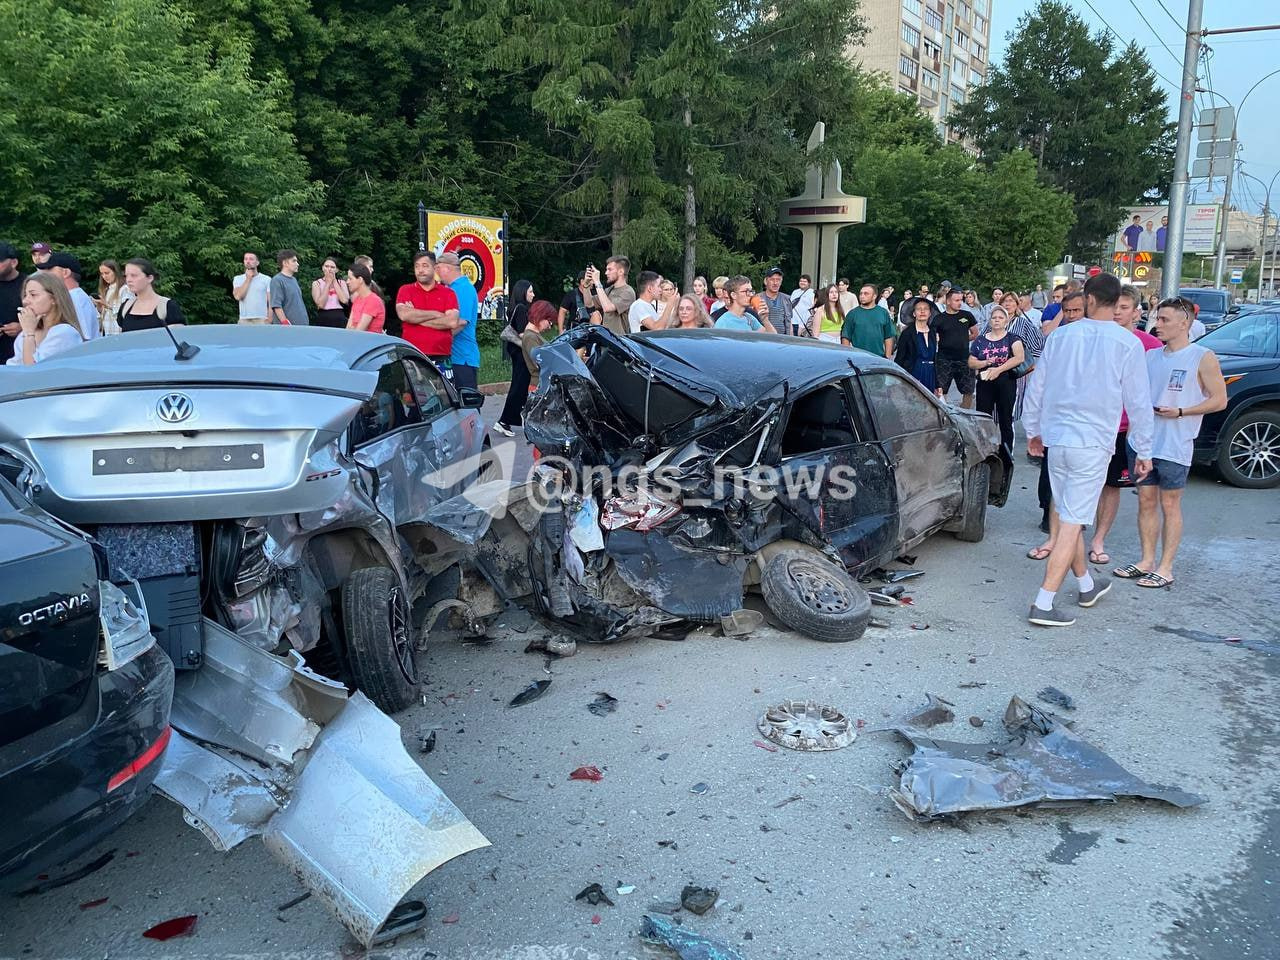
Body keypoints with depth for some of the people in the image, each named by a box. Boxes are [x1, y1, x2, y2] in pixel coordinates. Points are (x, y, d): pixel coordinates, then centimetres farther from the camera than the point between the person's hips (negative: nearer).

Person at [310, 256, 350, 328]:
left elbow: (345, 300, -8)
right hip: (323, 320, -1)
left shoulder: (342, 282, 11)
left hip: (340, 320, 1)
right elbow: (320, 304, -10)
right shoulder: (317, 283, 6)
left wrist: (334, 282, -2)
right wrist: (328, 283, -4)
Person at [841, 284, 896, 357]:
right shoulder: (852, 313, 4)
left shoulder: (883, 313, 8)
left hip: (879, 358, 2)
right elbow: (845, 338, 2)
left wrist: (887, 357, 2)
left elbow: (889, 337, 9)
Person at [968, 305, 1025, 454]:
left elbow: (1020, 357, -13)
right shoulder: (980, 340, 10)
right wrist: (986, 362, -10)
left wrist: (999, 369, -20)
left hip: (1006, 384, -2)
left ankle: (1007, 455, 11)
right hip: (985, 384, 2)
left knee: (1006, 421, 4)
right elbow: (971, 363, 9)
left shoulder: (1011, 338, 3)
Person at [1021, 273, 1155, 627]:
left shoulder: (1061, 335, 3)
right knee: (1072, 523, -3)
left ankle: (1087, 585, 37)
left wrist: (1033, 429, 22)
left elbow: (1036, 387, 9)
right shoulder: (1128, 344, -7)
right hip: (1093, 444, -4)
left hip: (1055, 439, 4)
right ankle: (1043, 604, -5)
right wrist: (1144, 451, 6)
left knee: (1071, 517, 18)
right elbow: (1138, 403, -4)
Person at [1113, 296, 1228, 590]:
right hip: (1142, 442, 5)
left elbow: (1219, 400, -6)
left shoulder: (1203, 358, -5)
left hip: (1174, 446, -5)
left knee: (1169, 505, 2)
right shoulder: (1151, 356, 11)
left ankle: (1165, 568, 9)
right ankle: (1146, 561, 20)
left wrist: (1179, 412, -16)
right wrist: (1132, 430, 5)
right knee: (1146, 501, 10)